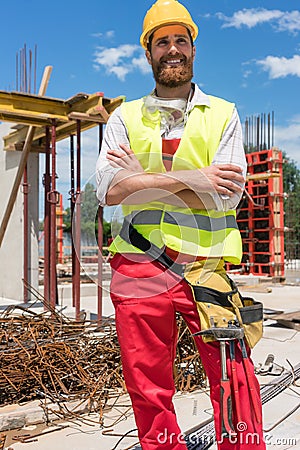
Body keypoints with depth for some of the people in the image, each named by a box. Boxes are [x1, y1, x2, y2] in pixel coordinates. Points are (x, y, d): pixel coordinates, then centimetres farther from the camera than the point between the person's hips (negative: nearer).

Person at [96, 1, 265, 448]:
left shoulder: (223, 115, 9)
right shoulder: (124, 117, 13)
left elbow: (227, 195, -5)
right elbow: (109, 190, -4)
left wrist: (145, 178, -7)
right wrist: (188, 178, -11)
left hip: (207, 266, -1)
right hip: (138, 267, 2)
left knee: (234, 385, -3)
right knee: (149, 393, 10)